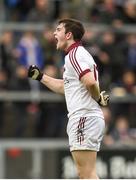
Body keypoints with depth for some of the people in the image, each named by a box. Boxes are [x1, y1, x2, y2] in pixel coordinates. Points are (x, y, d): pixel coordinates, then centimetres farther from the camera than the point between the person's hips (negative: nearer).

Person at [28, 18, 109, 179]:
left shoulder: (74, 54, -11)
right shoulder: (78, 54, 22)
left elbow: (90, 82, -27)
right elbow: (64, 87, 33)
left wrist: (98, 99, -10)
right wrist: (40, 77, 30)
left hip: (84, 117, -10)